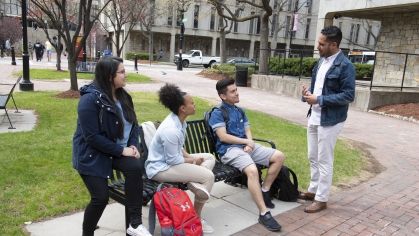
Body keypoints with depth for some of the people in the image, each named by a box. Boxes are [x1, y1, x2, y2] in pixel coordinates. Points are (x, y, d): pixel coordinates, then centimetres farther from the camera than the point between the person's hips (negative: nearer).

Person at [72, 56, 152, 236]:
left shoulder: (122, 96, 3)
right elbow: (92, 137, -24)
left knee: (135, 167, -25)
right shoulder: (90, 99, -20)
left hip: (117, 149, 6)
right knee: (101, 197, -9)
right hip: (91, 153, -5)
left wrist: (133, 145, -8)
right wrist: (122, 150, -22)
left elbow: (133, 123, 10)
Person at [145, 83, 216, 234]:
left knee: (209, 158, 9)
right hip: (161, 168, -10)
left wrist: (189, 156, -2)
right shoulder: (170, 129, -28)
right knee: (208, 176, -17)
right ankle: (196, 218, -4)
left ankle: (195, 183, -8)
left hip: (171, 160, 10)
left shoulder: (179, 121, 1)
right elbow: (173, 160, -23)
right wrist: (193, 161, -9)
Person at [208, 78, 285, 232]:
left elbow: (248, 132, 14)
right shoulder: (217, 113, -5)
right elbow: (223, 137, -14)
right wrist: (246, 141, -8)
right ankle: (264, 214, -29)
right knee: (252, 170, -35)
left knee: (279, 157, -3)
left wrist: (250, 144, -9)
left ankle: (264, 191, 7)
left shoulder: (240, 111, 19)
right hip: (229, 150, -8)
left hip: (247, 146, 8)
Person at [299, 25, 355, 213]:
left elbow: (349, 95, -19)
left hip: (330, 120, -8)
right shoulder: (321, 61, 9)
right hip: (314, 117, 8)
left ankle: (321, 199, 15)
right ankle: (313, 190, 33)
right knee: (313, 158, 17)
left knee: (324, 161, 2)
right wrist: (308, 93, -4)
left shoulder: (345, 66, -15)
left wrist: (319, 99, -21)